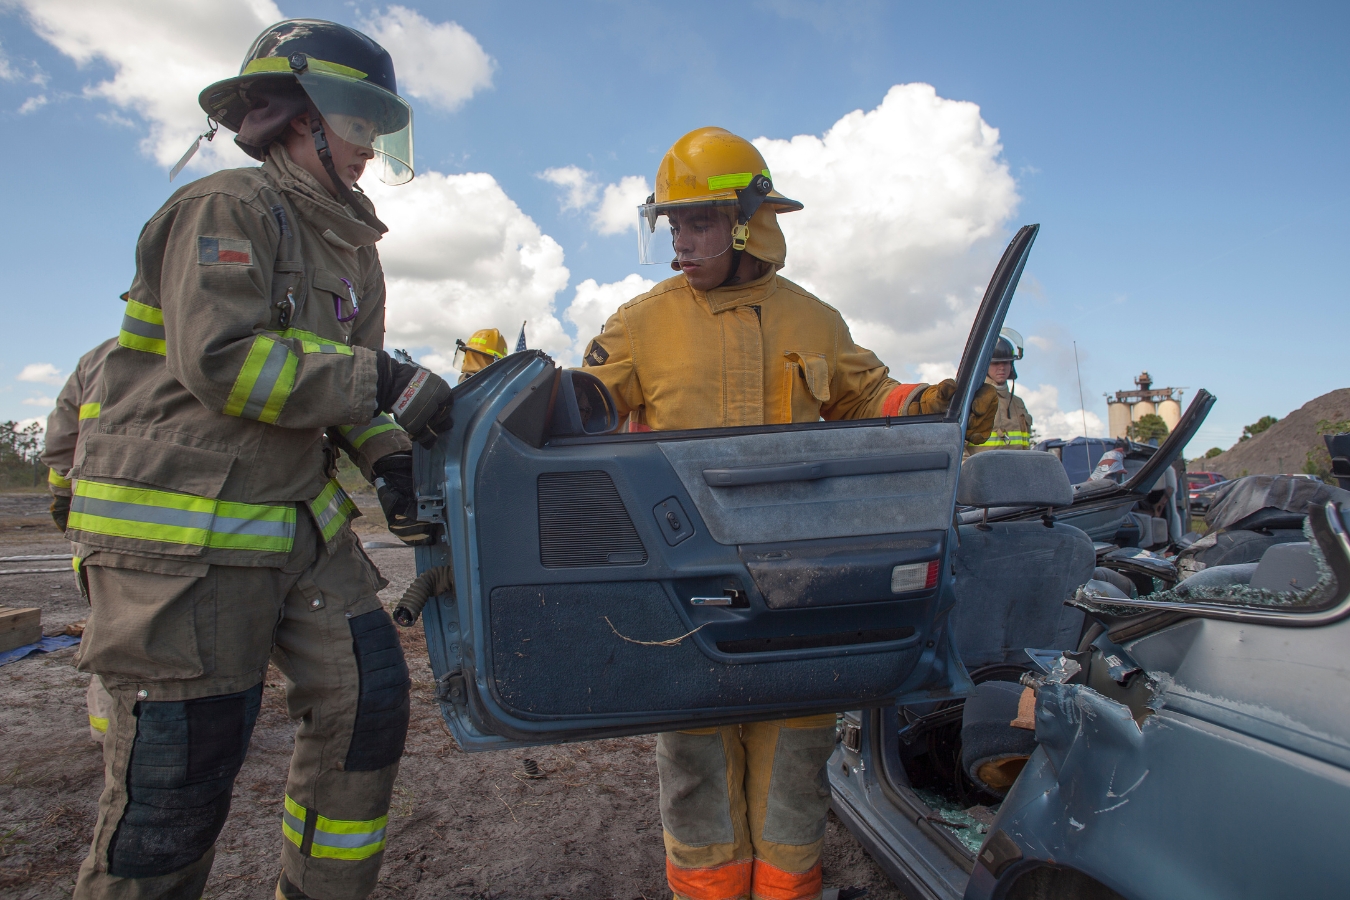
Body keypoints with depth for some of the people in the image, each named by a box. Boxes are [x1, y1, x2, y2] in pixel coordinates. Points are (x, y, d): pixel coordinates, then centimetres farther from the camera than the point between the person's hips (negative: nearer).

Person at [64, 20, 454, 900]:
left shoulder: (352, 248, 17)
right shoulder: (228, 209, -9)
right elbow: (222, 360, -23)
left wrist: (386, 451, 1)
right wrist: (382, 382, -22)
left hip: (303, 523, 8)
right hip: (183, 533, -8)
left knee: (367, 695, 6)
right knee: (180, 769, -1)